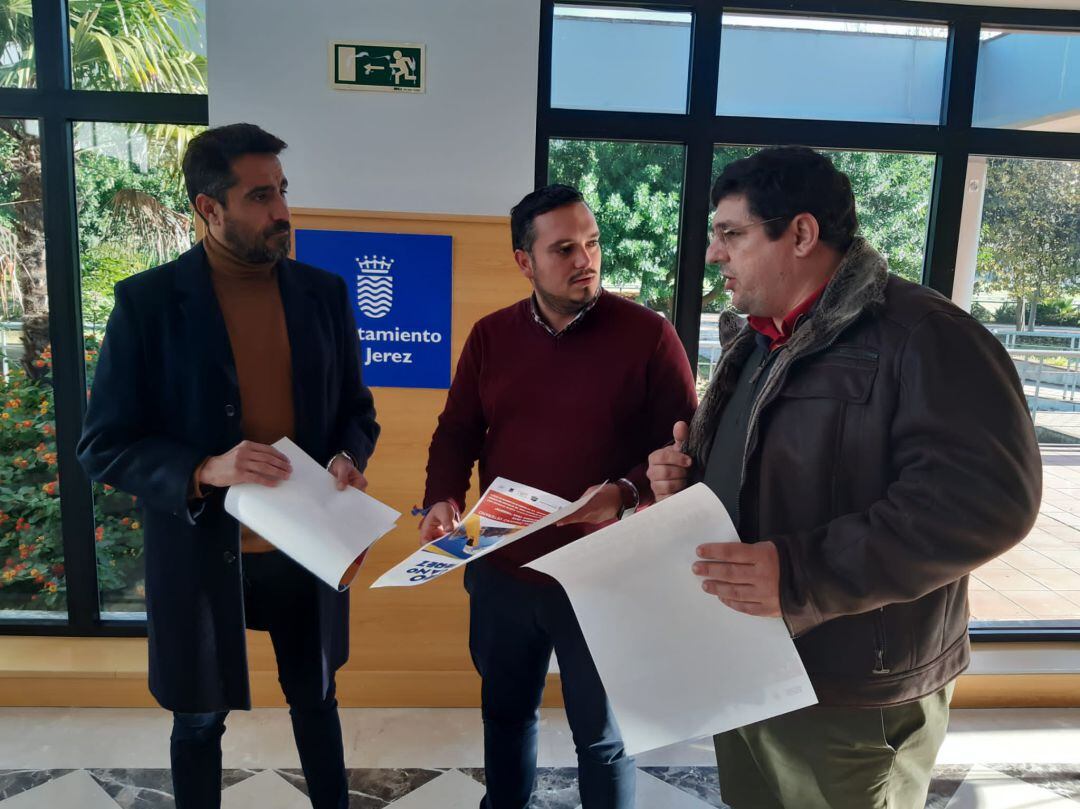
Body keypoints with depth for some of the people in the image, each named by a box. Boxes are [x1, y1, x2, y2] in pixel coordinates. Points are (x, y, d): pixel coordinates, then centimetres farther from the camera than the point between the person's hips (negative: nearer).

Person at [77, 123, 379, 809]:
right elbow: (104, 446, -10)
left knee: (316, 697, 22)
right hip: (202, 551, -2)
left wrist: (347, 460, -14)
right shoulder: (147, 301, -11)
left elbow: (357, 409, 7)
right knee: (200, 720, 19)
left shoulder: (324, 293, -1)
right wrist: (206, 472, -26)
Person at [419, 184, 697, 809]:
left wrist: (629, 493, -25)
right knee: (506, 711, 25)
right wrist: (443, 499, -10)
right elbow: (457, 431, 8)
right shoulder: (490, 336, 2)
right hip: (502, 570, 4)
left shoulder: (648, 334, -10)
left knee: (603, 736, 16)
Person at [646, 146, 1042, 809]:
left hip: (850, 702, -8)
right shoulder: (757, 342, 11)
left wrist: (802, 574, -32)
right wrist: (688, 476, 0)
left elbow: (989, 497, -27)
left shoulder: (920, 335, -18)